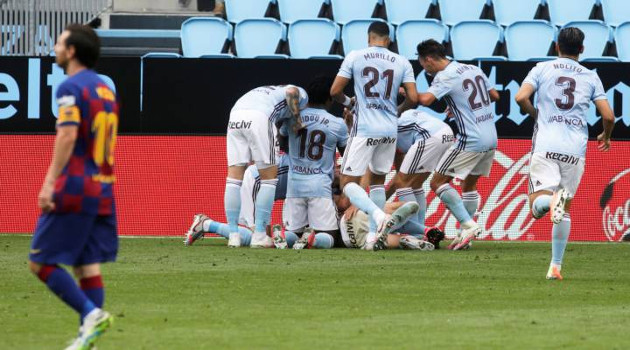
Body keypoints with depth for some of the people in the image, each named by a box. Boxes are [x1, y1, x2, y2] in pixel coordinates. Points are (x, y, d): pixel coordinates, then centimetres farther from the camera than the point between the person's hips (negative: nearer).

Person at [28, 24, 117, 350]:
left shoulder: (71, 88, -11)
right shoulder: (105, 89, 16)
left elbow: (68, 135, -23)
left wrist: (50, 182, -26)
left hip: (74, 189, -8)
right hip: (102, 190, 8)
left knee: (41, 262, -2)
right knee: (88, 266, 7)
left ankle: (92, 314, -15)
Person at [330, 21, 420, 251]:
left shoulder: (355, 57, -1)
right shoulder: (402, 63, 5)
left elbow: (335, 91, -2)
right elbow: (413, 98, 0)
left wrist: (347, 102, 20)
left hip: (365, 129, -4)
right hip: (390, 130, 4)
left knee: (348, 182, 0)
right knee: (377, 180, 21)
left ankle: (379, 217, -25)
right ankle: (375, 235, 15)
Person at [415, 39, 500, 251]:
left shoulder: (445, 76, -11)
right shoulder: (474, 69, 13)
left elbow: (425, 99, -26)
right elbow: (494, 96, 24)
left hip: (471, 141, -8)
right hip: (491, 139, 8)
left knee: (438, 183, -2)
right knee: (469, 185, 20)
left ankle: (468, 225, -11)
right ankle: (466, 233, 16)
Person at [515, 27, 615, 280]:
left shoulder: (542, 69, 8)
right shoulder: (590, 77, 10)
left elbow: (521, 98, -6)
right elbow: (608, 116, 4)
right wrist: (606, 137, 25)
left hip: (545, 145, -1)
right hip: (575, 150, 1)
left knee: (537, 205, -6)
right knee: (565, 208, 13)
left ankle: (550, 200, -42)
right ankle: (555, 266, 8)